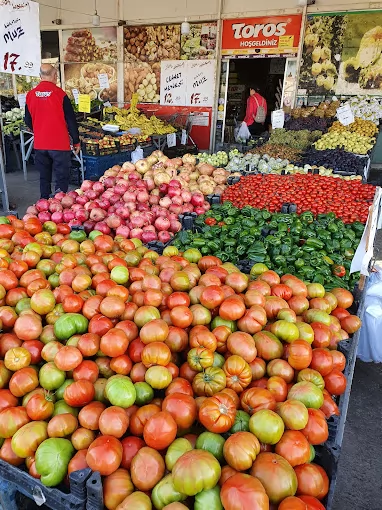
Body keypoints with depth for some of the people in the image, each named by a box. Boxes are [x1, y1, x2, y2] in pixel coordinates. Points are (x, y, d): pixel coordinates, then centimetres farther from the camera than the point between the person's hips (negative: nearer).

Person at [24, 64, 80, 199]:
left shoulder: (31, 95, 2)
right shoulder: (60, 94, -11)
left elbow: (28, 121, 12)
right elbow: (71, 120, -7)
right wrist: (76, 141, 2)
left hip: (39, 144, 5)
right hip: (59, 143, -4)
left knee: (44, 177, 15)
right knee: (62, 178, 3)